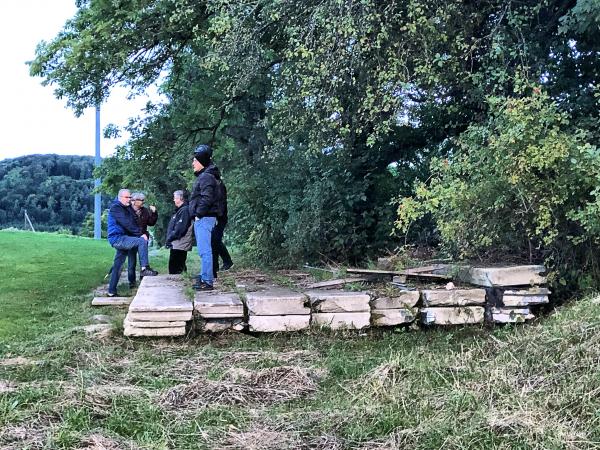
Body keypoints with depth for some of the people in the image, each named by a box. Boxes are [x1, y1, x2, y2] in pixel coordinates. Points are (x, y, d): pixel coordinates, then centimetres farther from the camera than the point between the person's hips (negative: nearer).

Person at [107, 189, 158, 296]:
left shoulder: (128, 208, 17)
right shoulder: (116, 208, -10)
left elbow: (134, 223, 12)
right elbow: (127, 224, -19)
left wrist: (141, 233, -5)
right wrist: (140, 234, -21)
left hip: (122, 239, 9)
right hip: (117, 238, -9)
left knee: (118, 265, 9)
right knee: (142, 241, -23)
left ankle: (112, 291, 13)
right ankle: (144, 268, -25)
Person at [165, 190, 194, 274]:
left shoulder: (184, 210, -13)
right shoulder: (179, 210, 20)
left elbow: (180, 229, -21)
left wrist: (169, 239, -13)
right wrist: (169, 239, 13)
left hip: (180, 245, -11)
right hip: (175, 245, 11)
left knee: (174, 270, -11)